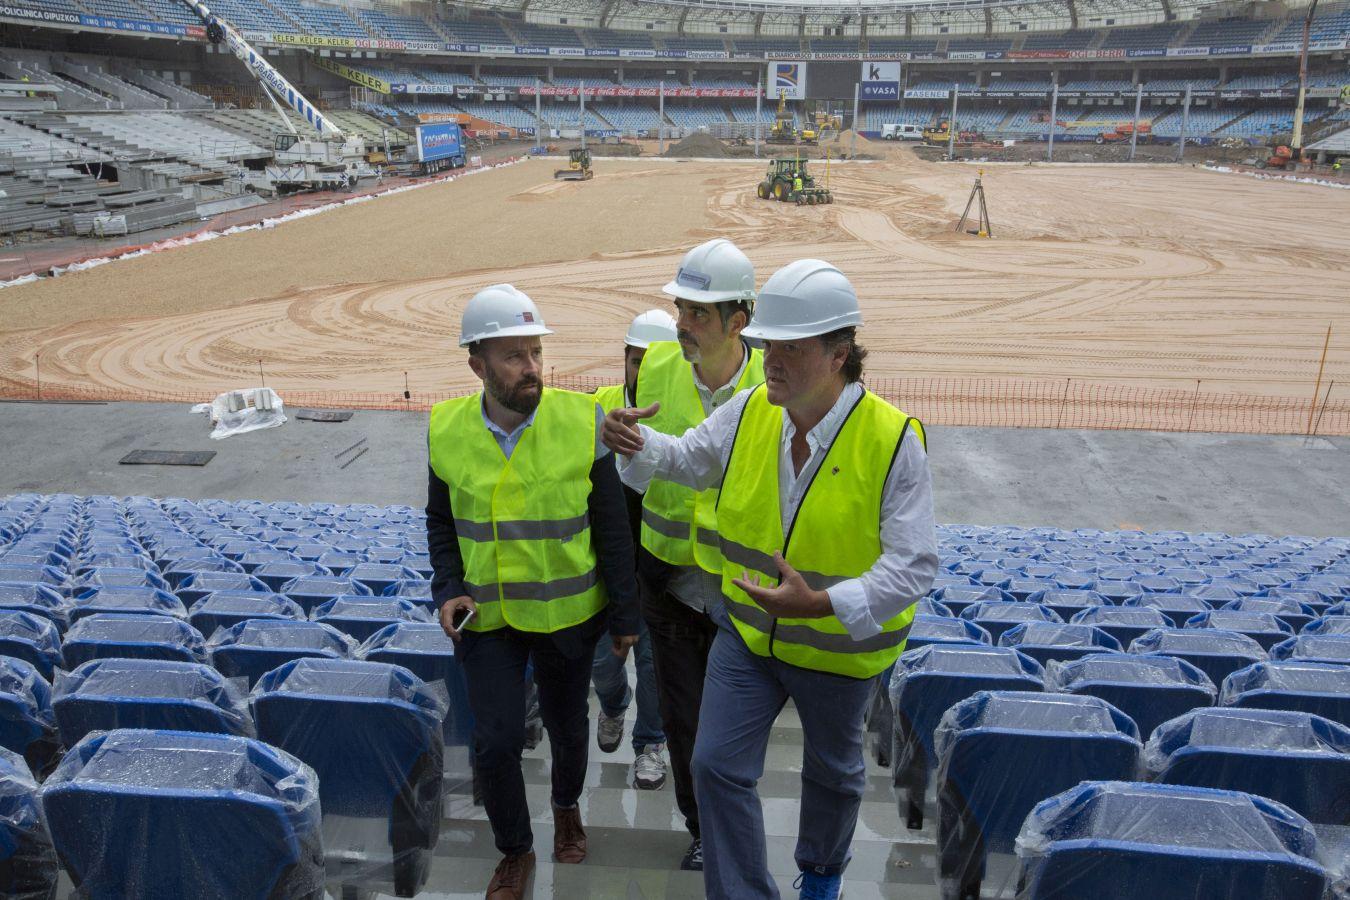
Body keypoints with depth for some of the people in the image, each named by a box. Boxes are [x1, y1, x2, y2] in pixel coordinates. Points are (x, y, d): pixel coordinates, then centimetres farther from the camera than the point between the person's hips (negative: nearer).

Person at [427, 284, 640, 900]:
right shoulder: (445, 429, -8)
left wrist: (624, 615, -3)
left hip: (568, 613, -1)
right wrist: (448, 591, -6)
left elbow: (612, 528, -7)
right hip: (486, 616, 1)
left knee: (567, 726, 18)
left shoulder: (582, 421, -15)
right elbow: (440, 522, 8)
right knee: (496, 743, 1)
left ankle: (566, 807, 50)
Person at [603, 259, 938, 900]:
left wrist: (819, 603, -39)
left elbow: (914, 565, -25)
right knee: (718, 765, -1)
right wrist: (637, 442, -16)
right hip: (747, 630, 3)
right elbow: (688, 458, 7)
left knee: (831, 771, 22)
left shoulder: (892, 439, -25)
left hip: (838, 645, -2)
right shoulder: (750, 412, -11)